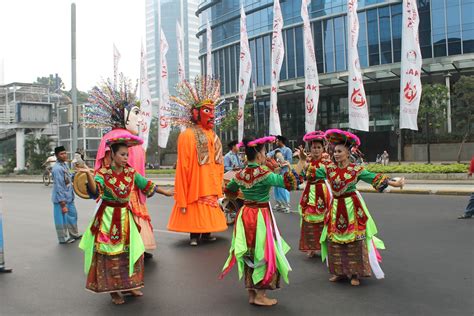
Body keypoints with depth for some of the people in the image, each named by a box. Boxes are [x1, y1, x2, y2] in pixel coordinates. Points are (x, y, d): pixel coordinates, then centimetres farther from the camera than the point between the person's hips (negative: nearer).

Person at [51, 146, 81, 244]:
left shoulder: (64, 164, 7)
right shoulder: (57, 168, -22)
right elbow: (59, 187, -24)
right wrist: (63, 204, -23)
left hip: (68, 198, 10)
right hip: (62, 199, -10)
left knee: (73, 215, 21)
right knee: (62, 219, 5)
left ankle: (74, 234, 37)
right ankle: (63, 238, 20)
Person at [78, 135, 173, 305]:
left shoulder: (131, 172, 1)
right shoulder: (102, 173, -12)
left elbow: (147, 185, 9)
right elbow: (95, 191, -29)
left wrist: (166, 192, 12)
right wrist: (88, 174, -44)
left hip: (125, 216, 5)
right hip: (108, 217, -5)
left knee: (131, 251, 9)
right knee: (110, 254, 1)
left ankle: (128, 285, 26)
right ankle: (113, 290, 16)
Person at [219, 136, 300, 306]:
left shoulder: (241, 174, 3)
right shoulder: (264, 173, -17)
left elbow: (229, 190, 20)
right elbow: (289, 183, -26)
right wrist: (288, 169, -12)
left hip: (245, 215, 7)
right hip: (261, 217, -7)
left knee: (249, 254, 14)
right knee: (263, 254, 4)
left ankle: (251, 293, 22)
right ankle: (260, 295, 9)